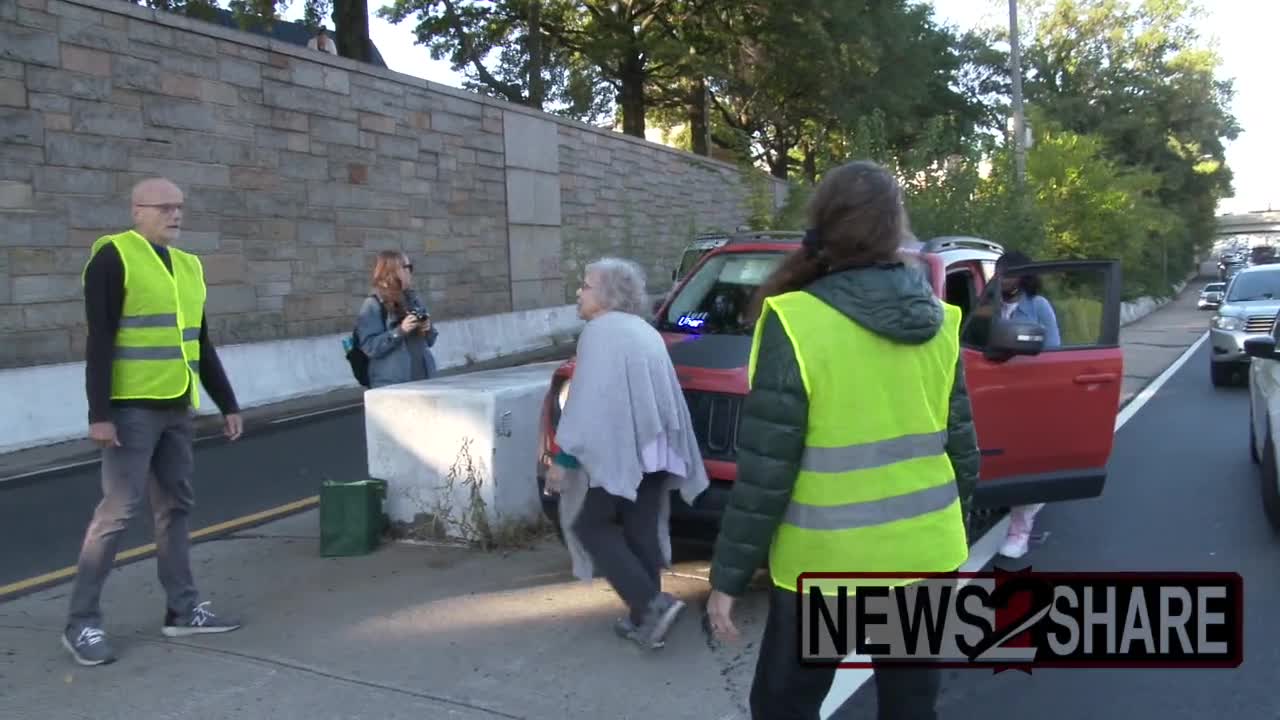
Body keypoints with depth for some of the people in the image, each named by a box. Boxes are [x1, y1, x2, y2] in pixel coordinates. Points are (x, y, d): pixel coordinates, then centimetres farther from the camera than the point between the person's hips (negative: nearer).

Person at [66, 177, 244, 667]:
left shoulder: (188, 266, 15)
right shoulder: (114, 257, -6)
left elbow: (201, 344, 19)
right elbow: (99, 342, -12)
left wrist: (227, 404, 17)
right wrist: (100, 413, -18)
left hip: (177, 407, 7)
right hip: (132, 408, -7)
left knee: (176, 506, 10)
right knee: (118, 509, -6)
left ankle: (182, 610, 18)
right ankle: (81, 622, 5)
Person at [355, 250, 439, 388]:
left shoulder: (413, 299, 11)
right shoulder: (373, 305, -7)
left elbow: (429, 341, 18)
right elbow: (370, 347, -15)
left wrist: (427, 329, -3)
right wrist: (400, 331, -22)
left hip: (423, 378, 6)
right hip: (391, 384, -6)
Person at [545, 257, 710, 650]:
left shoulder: (600, 331, -10)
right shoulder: (646, 331, 19)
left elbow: (586, 399, -17)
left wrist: (563, 457, -16)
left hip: (617, 451, -9)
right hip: (654, 450, 9)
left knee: (590, 525, 3)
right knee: (642, 533, 12)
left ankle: (651, 604, -7)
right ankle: (645, 618, 16)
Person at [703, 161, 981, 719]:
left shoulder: (797, 322, -16)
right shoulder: (938, 323, 0)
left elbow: (765, 470, -16)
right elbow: (961, 443, 7)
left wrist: (728, 576, -7)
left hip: (827, 564, -5)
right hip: (926, 553, 5)